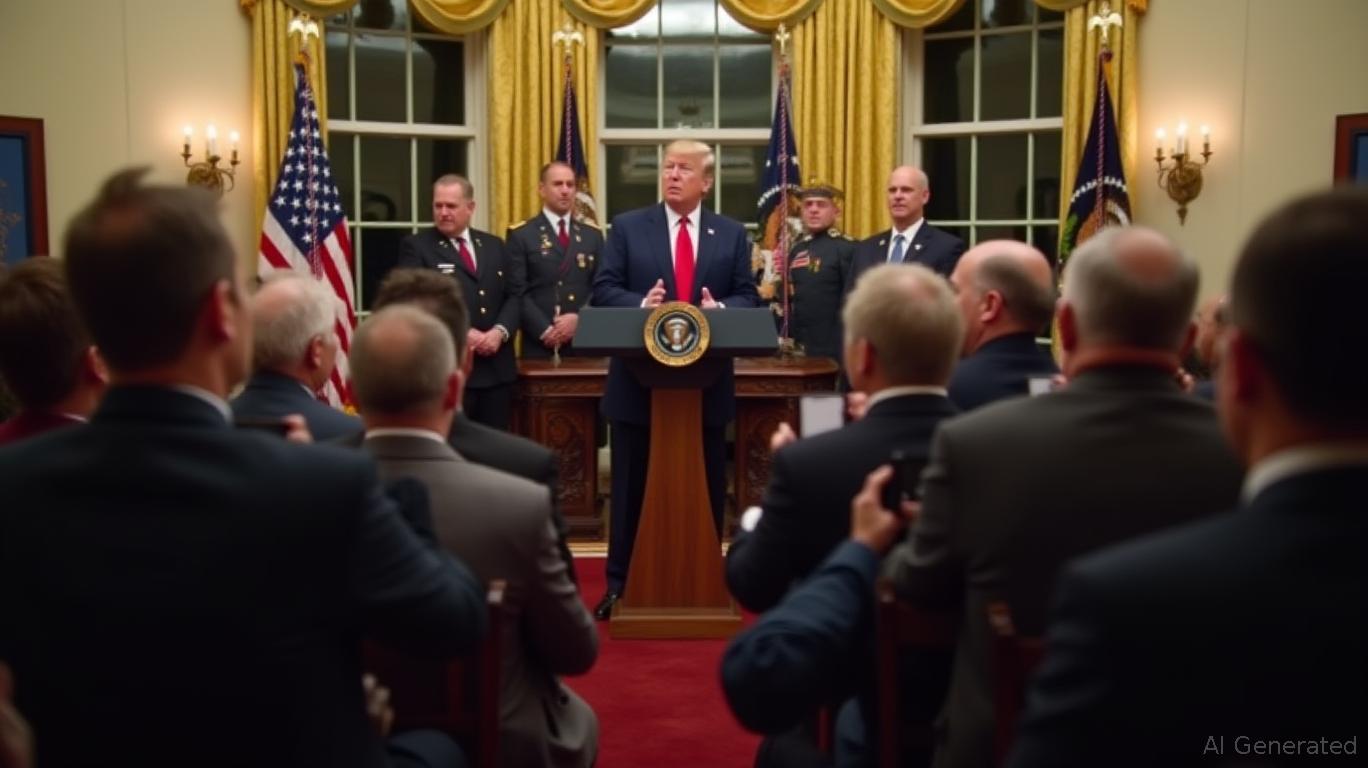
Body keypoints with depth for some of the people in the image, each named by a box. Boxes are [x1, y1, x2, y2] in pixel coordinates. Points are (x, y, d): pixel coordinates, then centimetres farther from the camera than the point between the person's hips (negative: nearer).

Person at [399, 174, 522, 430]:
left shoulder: (494, 245, 16)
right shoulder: (416, 247, 0)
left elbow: (516, 294, 10)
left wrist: (500, 331, -8)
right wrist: (462, 334, -17)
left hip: (497, 366, 5)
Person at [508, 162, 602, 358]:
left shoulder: (593, 235, 15)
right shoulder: (521, 235, 4)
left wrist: (579, 318, -9)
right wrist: (544, 330, -14)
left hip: (584, 343, 3)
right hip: (539, 344, -3)